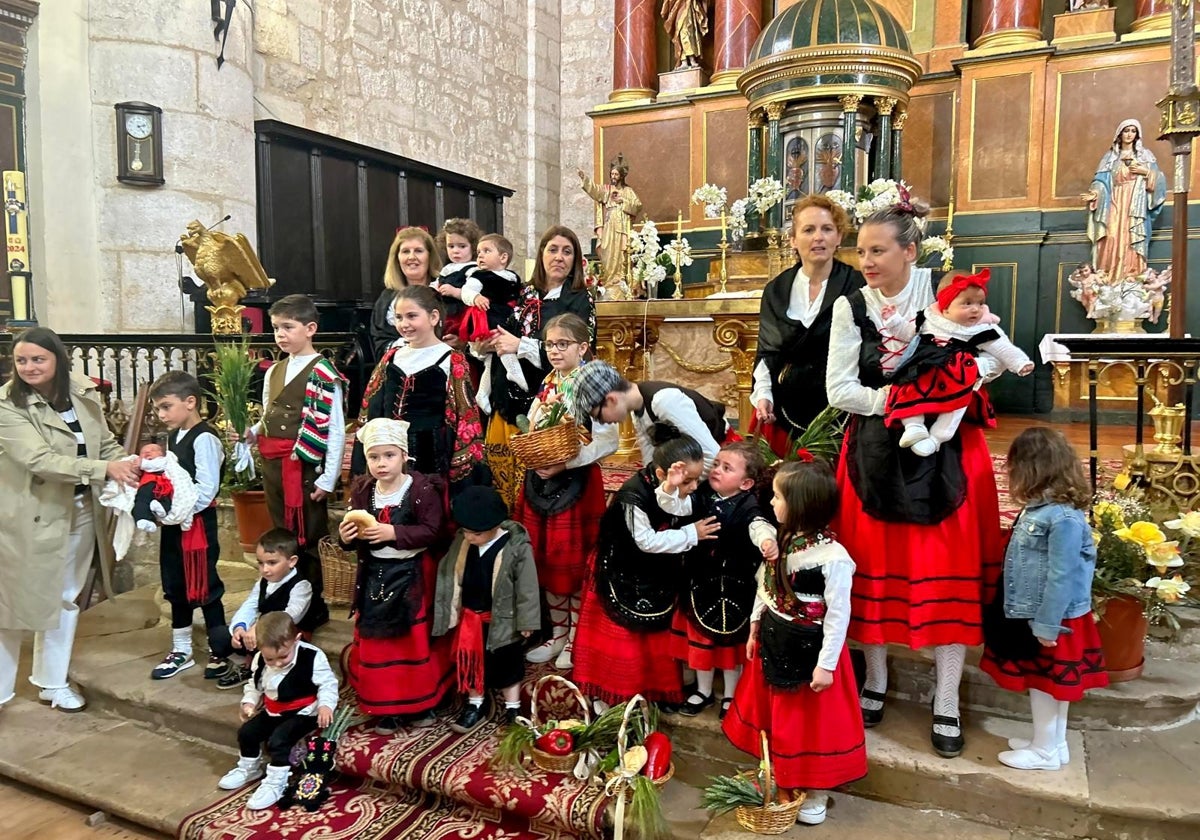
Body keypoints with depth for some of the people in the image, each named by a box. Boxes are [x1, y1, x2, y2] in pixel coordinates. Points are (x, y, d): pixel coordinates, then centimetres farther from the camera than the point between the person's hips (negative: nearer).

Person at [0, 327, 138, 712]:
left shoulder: (83, 394, -1)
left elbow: (105, 444, 6)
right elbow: (40, 460, -27)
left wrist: (128, 463, -15)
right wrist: (104, 468, -34)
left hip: (81, 512, 6)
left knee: (66, 598, 17)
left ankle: (52, 681, 35)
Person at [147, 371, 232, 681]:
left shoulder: (203, 438, -17)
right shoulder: (174, 437, 12)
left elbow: (205, 490, -22)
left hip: (197, 523, -9)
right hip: (174, 523, 9)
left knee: (205, 587, 1)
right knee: (176, 587, 17)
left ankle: (219, 652, 14)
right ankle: (181, 651, 30)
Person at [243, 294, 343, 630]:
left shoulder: (323, 373, -11)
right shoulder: (273, 372, 13)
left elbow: (335, 430, -14)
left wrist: (328, 479, -16)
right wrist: (252, 432, -1)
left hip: (306, 467, -7)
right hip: (273, 465, 8)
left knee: (309, 540, 2)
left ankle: (314, 609, 16)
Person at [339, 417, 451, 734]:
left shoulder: (422, 488, -14)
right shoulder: (362, 491, 1)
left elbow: (432, 531, -20)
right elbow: (356, 538, 9)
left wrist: (393, 533, -26)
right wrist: (346, 536, -13)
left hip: (412, 575, -4)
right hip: (375, 575, 4)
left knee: (416, 641, 7)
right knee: (376, 643, 10)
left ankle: (420, 704, 26)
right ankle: (385, 708, 25)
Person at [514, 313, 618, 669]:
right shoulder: (547, 385, 9)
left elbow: (607, 440, -18)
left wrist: (564, 463, -22)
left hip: (577, 480, -6)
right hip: (540, 479, 7)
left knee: (575, 561, 4)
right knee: (546, 558, 13)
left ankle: (577, 637, 21)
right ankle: (557, 632, 29)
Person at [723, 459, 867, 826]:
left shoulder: (833, 557, -26)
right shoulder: (780, 542, -3)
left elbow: (838, 614, -20)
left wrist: (826, 664, -17)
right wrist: (755, 629, 15)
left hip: (809, 650, -7)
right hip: (774, 642, 7)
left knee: (812, 720, 10)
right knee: (775, 715, 21)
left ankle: (815, 796, 31)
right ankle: (781, 782, 42)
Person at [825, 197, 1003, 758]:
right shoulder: (850, 306, -1)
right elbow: (838, 389, -3)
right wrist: (890, 401, -18)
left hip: (944, 453, -1)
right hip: (876, 454, 1)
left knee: (948, 575, 3)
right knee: (875, 570, 8)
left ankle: (946, 703, 18)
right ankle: (876, 680, 28)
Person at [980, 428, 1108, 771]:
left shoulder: (1064, 518, -24)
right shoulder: (1037, 510, 5)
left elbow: (1061, 577, -23)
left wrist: (1047, 626, -20)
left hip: (1051, 621, -9)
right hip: (1031, 616, 9)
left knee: (1045, 684, 7)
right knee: (1041, 683, 20)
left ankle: (1046, 750, 22)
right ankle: (1051, 742, 34)